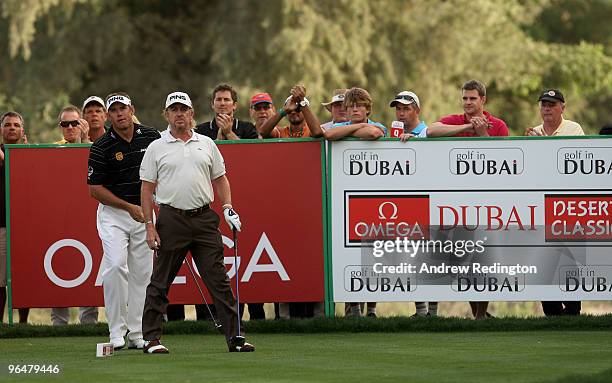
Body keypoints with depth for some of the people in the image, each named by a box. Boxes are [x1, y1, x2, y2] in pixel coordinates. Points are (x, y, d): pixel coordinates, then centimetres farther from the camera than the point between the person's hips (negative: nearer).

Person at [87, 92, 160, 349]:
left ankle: (137, 333, 8)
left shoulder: (151, 137, 1)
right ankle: (117, 333, -15)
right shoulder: (101, 147, -9)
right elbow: (96, 189, -8)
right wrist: (130, 207, -13)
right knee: (115, 265, -19)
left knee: (142, 272, 2)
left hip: (145, 212, 3)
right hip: (113, 214, -3)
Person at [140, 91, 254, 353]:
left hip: (204, 218, 2)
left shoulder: (206, 144, 13)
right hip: (172, 219, -2)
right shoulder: (156, 149, 4)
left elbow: (220, 179, 18)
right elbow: (147, 189, 2)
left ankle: (234, 336, 0)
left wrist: (228, 207, 3)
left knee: (218, 279, 0)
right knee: (160, 283, 1)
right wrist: (149, 226, -6)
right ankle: (151, 339, 8)